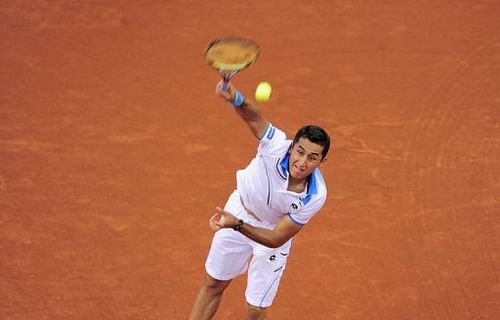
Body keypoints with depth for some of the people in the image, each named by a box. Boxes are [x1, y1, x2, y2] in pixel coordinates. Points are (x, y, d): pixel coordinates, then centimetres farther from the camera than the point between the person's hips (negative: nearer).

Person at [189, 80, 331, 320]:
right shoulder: (277, 146, -35)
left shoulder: (315, 197, -34)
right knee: (213, 285, 18)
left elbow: (276, 239, -30)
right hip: (238, 209, 2)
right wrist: (235, 98, -61)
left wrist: (237, 225, -44)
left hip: (272, 233, -1)